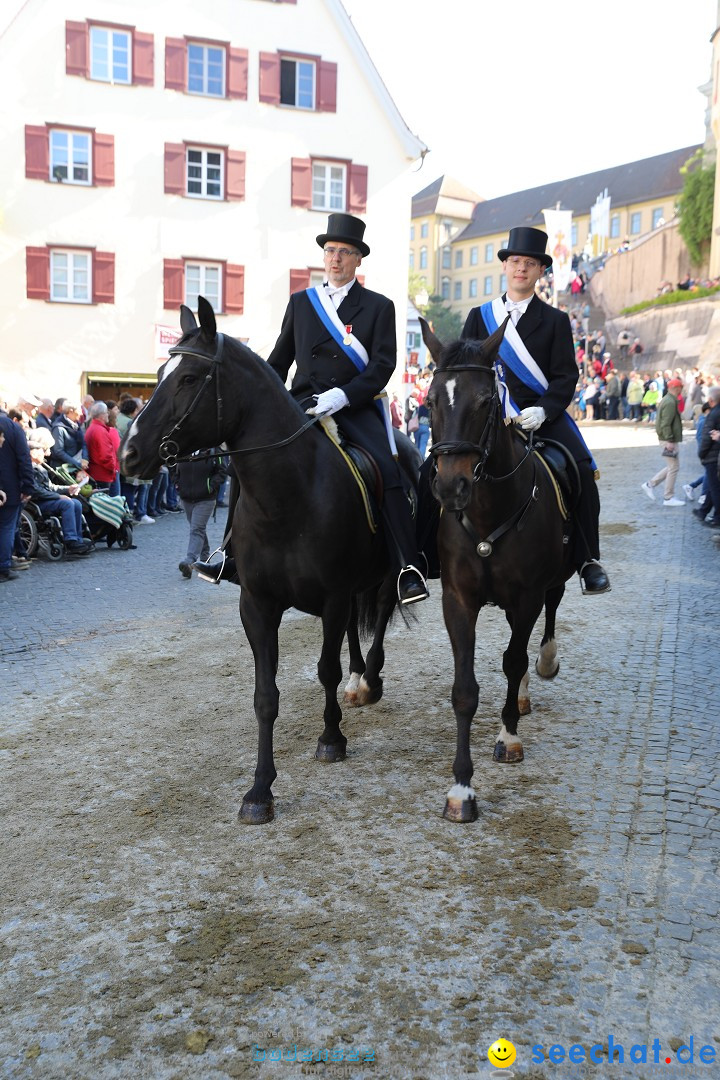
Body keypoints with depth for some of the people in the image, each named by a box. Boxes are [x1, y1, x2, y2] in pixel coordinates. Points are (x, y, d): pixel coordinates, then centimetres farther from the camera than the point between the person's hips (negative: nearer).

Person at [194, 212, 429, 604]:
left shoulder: (379, 306, 8)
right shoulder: (300, 302, 18)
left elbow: (383, 364, -3)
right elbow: (279, 360, 22)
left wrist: (341, 396, -18)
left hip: (355, 407, -3)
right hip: (303, 405, 3)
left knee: (388, 469, -26)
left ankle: (408, 569, -25)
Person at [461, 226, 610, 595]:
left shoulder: (555, 320, 11)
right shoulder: (479, 316, 15)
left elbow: (566, 376, 2)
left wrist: (542, 410, -16)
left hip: (543, 415, -1)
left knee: (581, 470, -22)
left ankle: (587, 560, -8)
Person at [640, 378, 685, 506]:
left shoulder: (667, 400, 14)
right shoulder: (670, 402, -18)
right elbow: (665, 424, -23)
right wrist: (669, 440, -25)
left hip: (670, 439, 10)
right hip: (670, 440, -10)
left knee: (672, 467, 16)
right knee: (674, 468, -3)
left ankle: (650, 484, 18)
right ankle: (668, 498, 3)